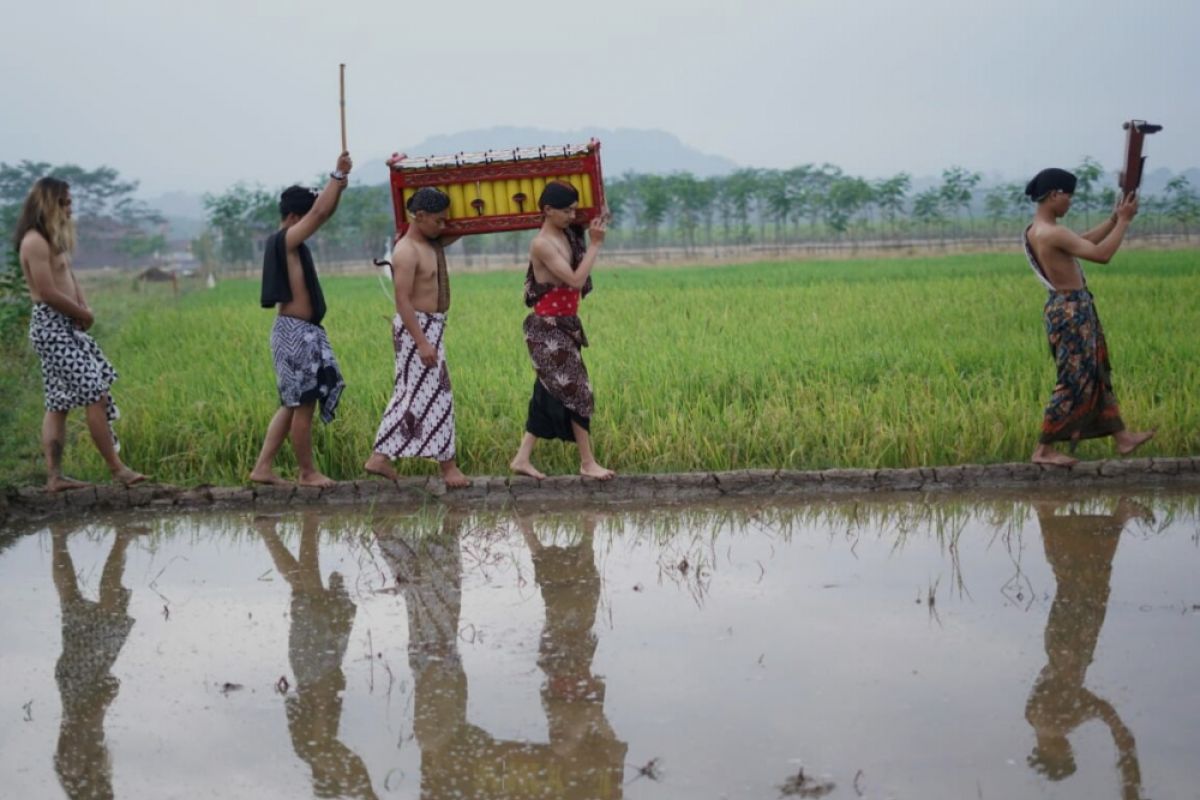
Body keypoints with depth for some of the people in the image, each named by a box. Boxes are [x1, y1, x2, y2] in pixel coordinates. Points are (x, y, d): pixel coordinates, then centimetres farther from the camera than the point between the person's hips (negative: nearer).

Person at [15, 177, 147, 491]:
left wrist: (83, 310, -1)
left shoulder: (53, 239, 16)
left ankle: (54, 475, 10)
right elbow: (48, 293, -20)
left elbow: (70, 278, 17)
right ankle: (117, 469, -5)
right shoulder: (35, 241, -15)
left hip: (65, 326, 10)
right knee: (95, 395, -9)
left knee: (59, 404, 9)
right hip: (52, 326, -10)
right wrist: (84, 315, -8)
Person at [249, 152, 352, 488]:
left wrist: (341, 182, 4)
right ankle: (308, 472, 8)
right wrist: (337, 175, -12)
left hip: (301, 331, 10)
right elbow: (320, 212, -21)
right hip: (296, 332, -10)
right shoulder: (285, 240, -13)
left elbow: (325, 213, 18)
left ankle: (263, 467, 14)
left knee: (293, 404, 13)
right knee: (303, 404, -1)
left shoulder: (289, 242, 14)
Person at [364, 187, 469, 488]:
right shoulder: (407, 252, -17)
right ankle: (447, 466, 1)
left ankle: (380, 457, 18)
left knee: (411, 394, 13)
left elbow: (460, 231, 31)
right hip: (416, 328, -10)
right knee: (434, 394, -5)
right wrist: (421, 343, -25)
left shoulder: (432, 243, 10)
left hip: (432, 326, 10)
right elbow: (403, 301, -22)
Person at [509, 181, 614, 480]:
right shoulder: (543, 244, -17)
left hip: (565, 325, 9)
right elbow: (576, 280, -23)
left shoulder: (568, 235, 8)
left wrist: (593, 236, 6)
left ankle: (522, 458, 17)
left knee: (549, 393, 11)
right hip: (548, 327, -9)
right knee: (576, 390, -3)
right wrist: (595, 243, -19)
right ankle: (587, 462, 7)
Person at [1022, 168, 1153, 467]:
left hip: (1071, 309, 11)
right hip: (1071, 310, -11)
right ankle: (1044, 450, 5)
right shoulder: (1052, 233, -23)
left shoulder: (1037, 230, 10)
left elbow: (1086, 241, 20)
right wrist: (1123, 221, -13)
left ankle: (1121, 438, 26)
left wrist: (1115, 219, 12)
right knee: (1075, 382, -2)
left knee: (1096, 375, 17)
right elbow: (1101, 254, -24)